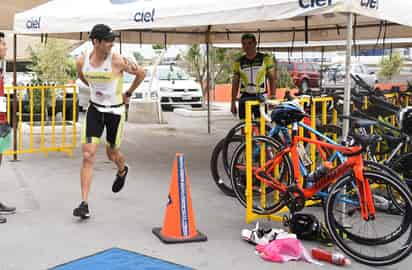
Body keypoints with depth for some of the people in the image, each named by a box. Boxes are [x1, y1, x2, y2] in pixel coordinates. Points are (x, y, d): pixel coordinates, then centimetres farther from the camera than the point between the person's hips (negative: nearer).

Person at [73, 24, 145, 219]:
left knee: (112, 153, 13)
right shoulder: (82, 61, -8)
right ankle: (84, 204, -5)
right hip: (94, 109, 2)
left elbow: (141, 73, -3)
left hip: (115, 111, -2)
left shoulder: (117, 61, -18)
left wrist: (128, 93, 5)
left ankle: (122, 171, 53)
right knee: (88, 156, -8)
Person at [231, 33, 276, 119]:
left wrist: (272, 95, -6)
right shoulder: (238, 62, 8)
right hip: (244, 98, 2)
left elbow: (272, 79, 5)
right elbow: (235, 83, 12)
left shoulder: (266, 59, 2)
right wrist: (233, 102, 7)